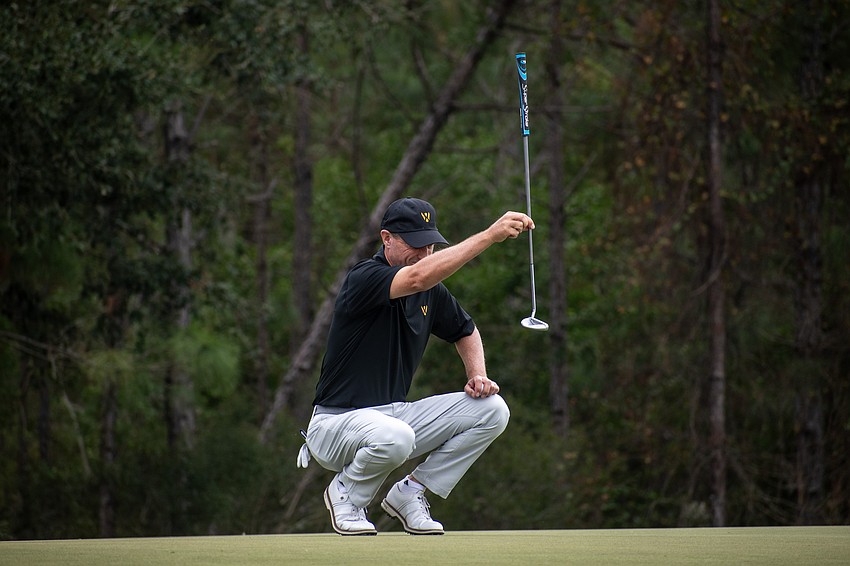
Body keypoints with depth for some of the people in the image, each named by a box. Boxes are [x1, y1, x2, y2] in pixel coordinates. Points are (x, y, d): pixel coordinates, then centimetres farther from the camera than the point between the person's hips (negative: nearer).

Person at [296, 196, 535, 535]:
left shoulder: (431, 292, 8)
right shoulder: (363, 278, -18)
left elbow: (465, 331, 26)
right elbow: (418, 277, -37)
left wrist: (477, 375, 4)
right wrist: (489, 235, -40)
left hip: (397, 415, 8)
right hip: (337, 424, -8)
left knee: (491, 410, -6)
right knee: (394, 436, -41)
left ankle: (409, 494, 2)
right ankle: (346, 493, -7)